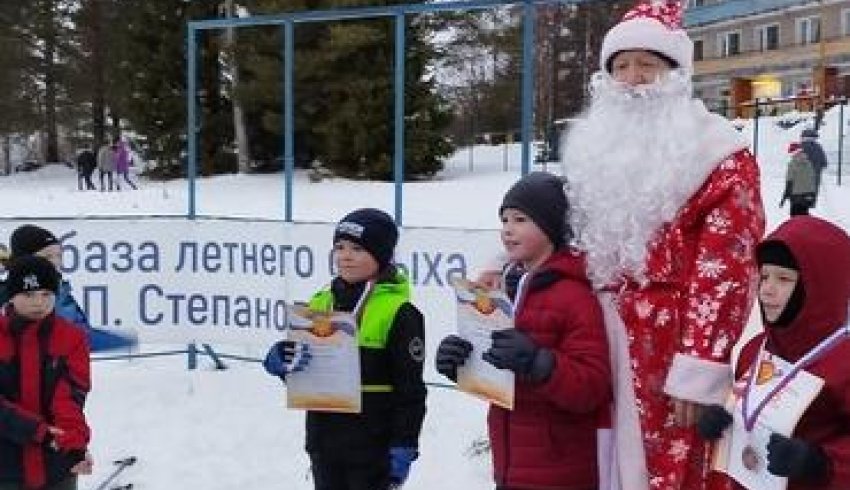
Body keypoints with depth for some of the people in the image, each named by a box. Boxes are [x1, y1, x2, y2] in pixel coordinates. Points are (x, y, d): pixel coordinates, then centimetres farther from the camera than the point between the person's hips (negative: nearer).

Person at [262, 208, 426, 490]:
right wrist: (281, 360, -12)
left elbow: (410, 389, -11)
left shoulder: (399, 313, -12)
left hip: (373, 446, -6)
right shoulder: (321, 303, 5)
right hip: (324, 441, 6)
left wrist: (404, 447, -14)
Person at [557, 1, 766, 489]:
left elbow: (724, 272, -13)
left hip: (670, 351, -6)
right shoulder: (598, 149, 16)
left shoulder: (720, 158, -6)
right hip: (598, 344, 6)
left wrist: (700, 370, -18)